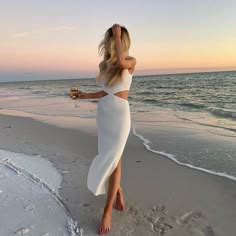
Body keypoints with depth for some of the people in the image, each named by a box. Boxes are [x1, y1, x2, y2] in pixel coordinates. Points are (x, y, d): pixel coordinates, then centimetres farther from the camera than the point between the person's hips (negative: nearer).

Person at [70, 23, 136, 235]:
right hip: (103, 115, 5)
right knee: (112, 158, 12)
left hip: (119, 115, -5)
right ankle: (118, 191, 36)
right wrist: (86, 95, 14)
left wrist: (118, 36, -14)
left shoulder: (131, 61, -2)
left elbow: (120, 62, -27)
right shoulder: (104, 64, 11)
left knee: (112, 161, -5)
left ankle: (107, 211, 8)